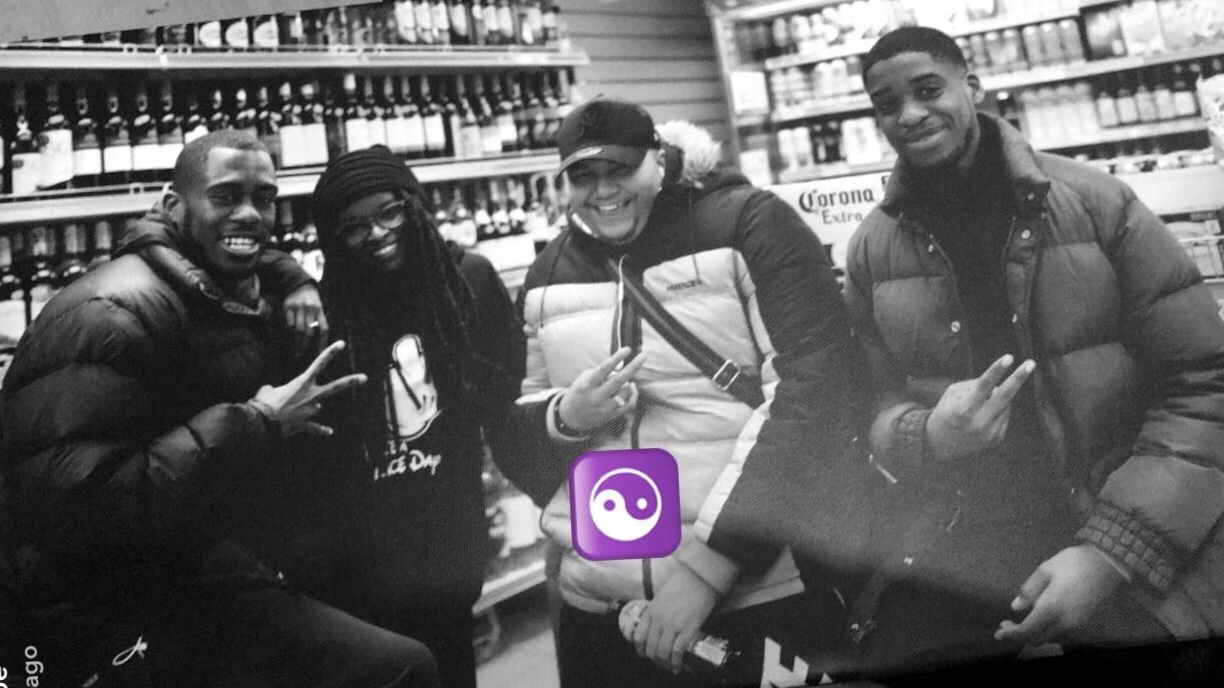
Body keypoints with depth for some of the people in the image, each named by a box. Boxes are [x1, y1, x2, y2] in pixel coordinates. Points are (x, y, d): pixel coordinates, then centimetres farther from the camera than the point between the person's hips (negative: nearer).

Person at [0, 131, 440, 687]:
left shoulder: (251, 295, 9)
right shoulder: (110, 316, -19)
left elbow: (262, 261, 37)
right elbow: (65, 501, -31)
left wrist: (299, 284, 10)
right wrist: (254, 423, -27)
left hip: (224, 581, 9)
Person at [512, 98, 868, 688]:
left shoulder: (749, 224, -6)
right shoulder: (549, 274, 9)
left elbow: (810, 390, -14)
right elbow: (519, 428, 15)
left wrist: (705, 563, -19)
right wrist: (567, 418, -9)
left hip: (770, 587, -4)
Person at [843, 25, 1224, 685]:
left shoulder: (1094, 203, -6)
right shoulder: (873, 251, 1)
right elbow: (873, 407, 6)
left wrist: (1113, 550, -17)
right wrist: (930, 437, -18)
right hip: (954, 555, 2)